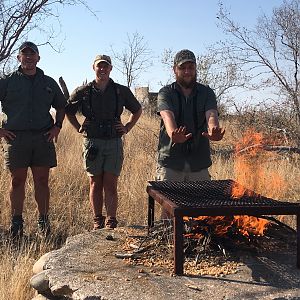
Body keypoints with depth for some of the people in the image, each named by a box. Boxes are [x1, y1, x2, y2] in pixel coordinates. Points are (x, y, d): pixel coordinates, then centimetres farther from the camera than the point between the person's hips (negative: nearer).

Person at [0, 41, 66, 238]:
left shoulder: (49, 83, 13)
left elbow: (61, 105, 25)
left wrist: (57, 126, 11)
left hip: (43, 138, 1)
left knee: (42, 181, 3)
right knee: (17, 181, 3)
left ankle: (44, 221, 12)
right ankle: (16, 223, 12)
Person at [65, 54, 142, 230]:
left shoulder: (122, 91, 4)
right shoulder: (83, 92, 3)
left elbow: (137, 110, 19)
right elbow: (68, 111, 19)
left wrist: (127, 128, 9)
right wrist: (79, 129, 10)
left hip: (114, 142, 0)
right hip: (92, 143, 1)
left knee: (110, 184, -2)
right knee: (95, 183, 6)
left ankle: (111, 222, 5)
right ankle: (97, 222, 16)